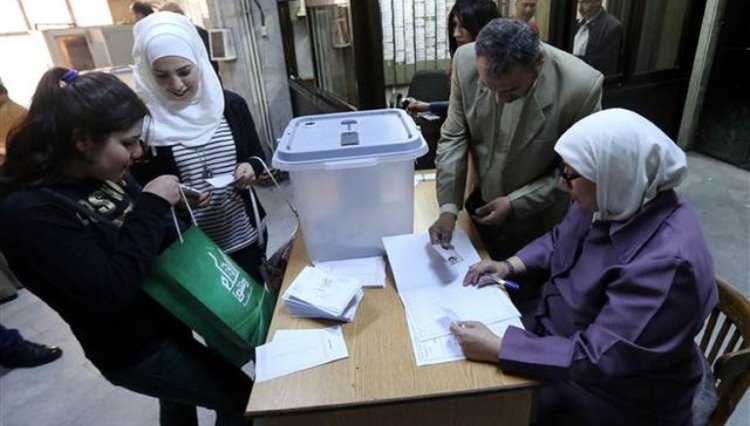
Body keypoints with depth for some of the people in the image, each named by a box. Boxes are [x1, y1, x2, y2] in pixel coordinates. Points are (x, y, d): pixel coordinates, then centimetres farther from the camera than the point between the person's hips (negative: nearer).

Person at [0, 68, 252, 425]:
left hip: (164, 314, 8)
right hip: (135, 348, -7)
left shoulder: (103, 173, -6)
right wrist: (153, 206, -28)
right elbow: (109, 291, -32)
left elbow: (154, 237, 7)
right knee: (240, 397, 5)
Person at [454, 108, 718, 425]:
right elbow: (560, 239, 9)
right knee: (466, 369, 6)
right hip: (564, 332, 7)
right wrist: (511, 265, -5)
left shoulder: (666, 261, -35)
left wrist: (496, 349, -33)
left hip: (615, 392, -7)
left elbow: (597, 359, -33)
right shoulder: (613, 201, -10)